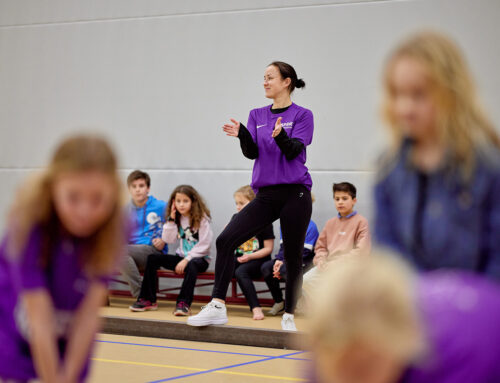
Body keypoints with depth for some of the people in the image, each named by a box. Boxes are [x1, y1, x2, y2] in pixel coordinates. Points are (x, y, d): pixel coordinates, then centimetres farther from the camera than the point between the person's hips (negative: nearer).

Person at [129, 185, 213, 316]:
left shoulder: (201, 218, -10)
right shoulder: (177, 218, 8)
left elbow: (204, 245, -16)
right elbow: (169, 239, -1)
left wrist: (187, 260, -22)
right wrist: (171, 219, -9)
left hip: (200, 258, -6)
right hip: (182, 256, 6)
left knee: (191, 265, -41)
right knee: (152, 258, -9)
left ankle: (184, 303, -41)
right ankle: (148, 300, -8)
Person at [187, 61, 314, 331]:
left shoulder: (302, 115, 1)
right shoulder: (257, 115, 14)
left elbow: (293, 151, -12)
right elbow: (252, 153, 3)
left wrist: (280, 135, -32)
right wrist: (241, 134, -17)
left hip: (295, 194, -4)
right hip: (266, 195, 4)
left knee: (292, 257, 1)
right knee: (226, 240, -11)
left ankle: (289, 316, 17)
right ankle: (217, 308, -10)